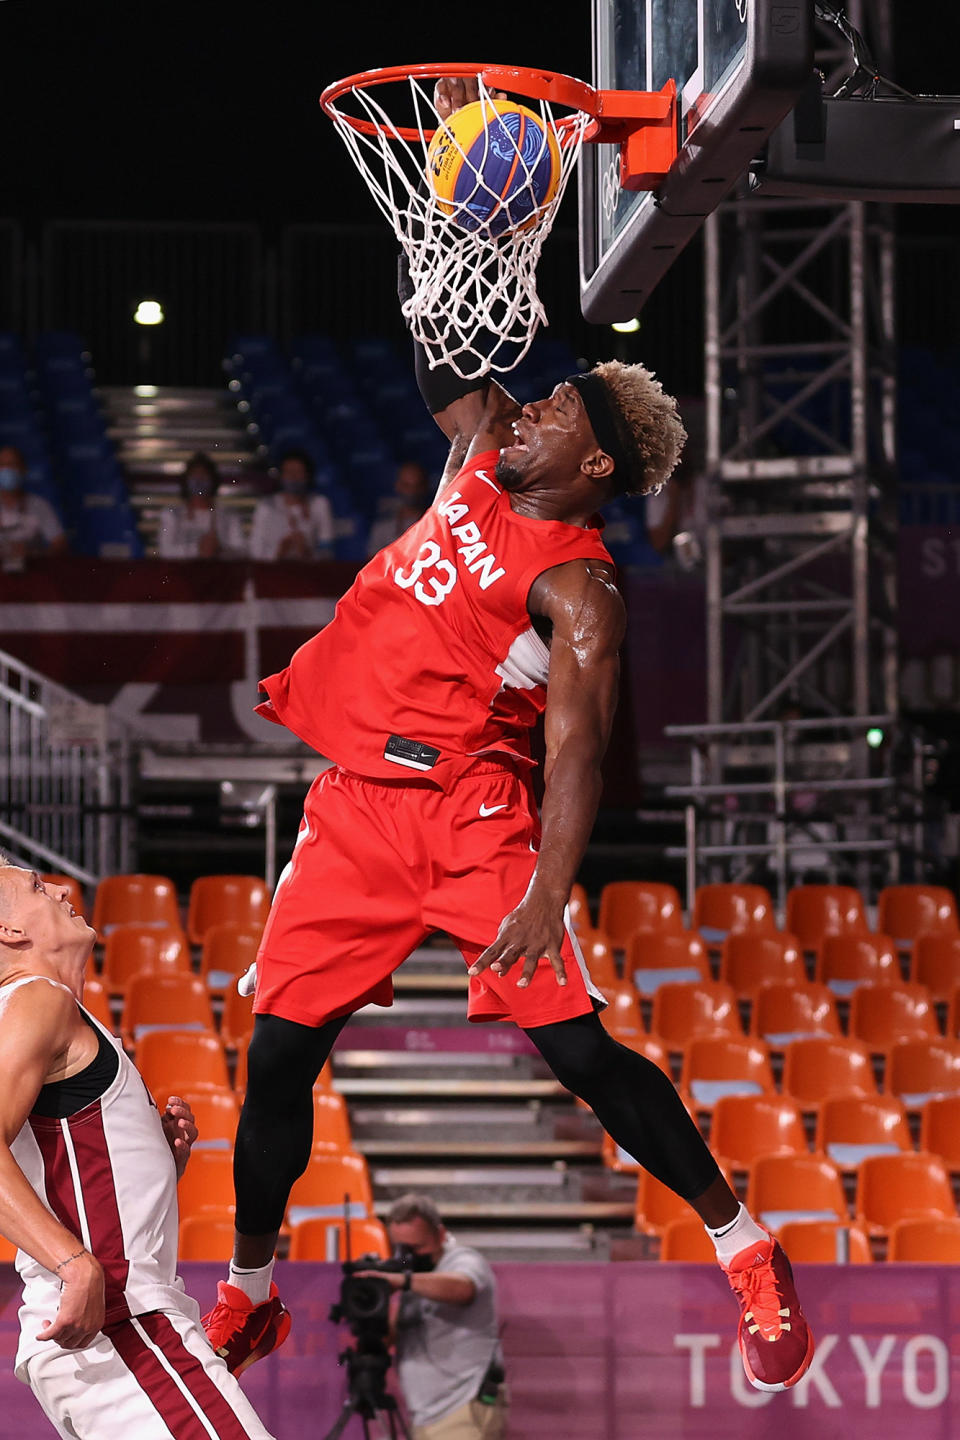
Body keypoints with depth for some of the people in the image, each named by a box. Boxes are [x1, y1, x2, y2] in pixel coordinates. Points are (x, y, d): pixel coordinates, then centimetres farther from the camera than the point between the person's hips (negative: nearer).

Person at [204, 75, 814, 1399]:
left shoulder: (577, 587, -11)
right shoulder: (480, 469, 11)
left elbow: (577, 744, -19)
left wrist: (549, 892, -32)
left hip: (470, 811, -7)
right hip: (356, 804, 7)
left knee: (580, 1050, -10)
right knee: (278, 1053, 5)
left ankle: (750, 1259, 3)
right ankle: (245, 1294, 20)